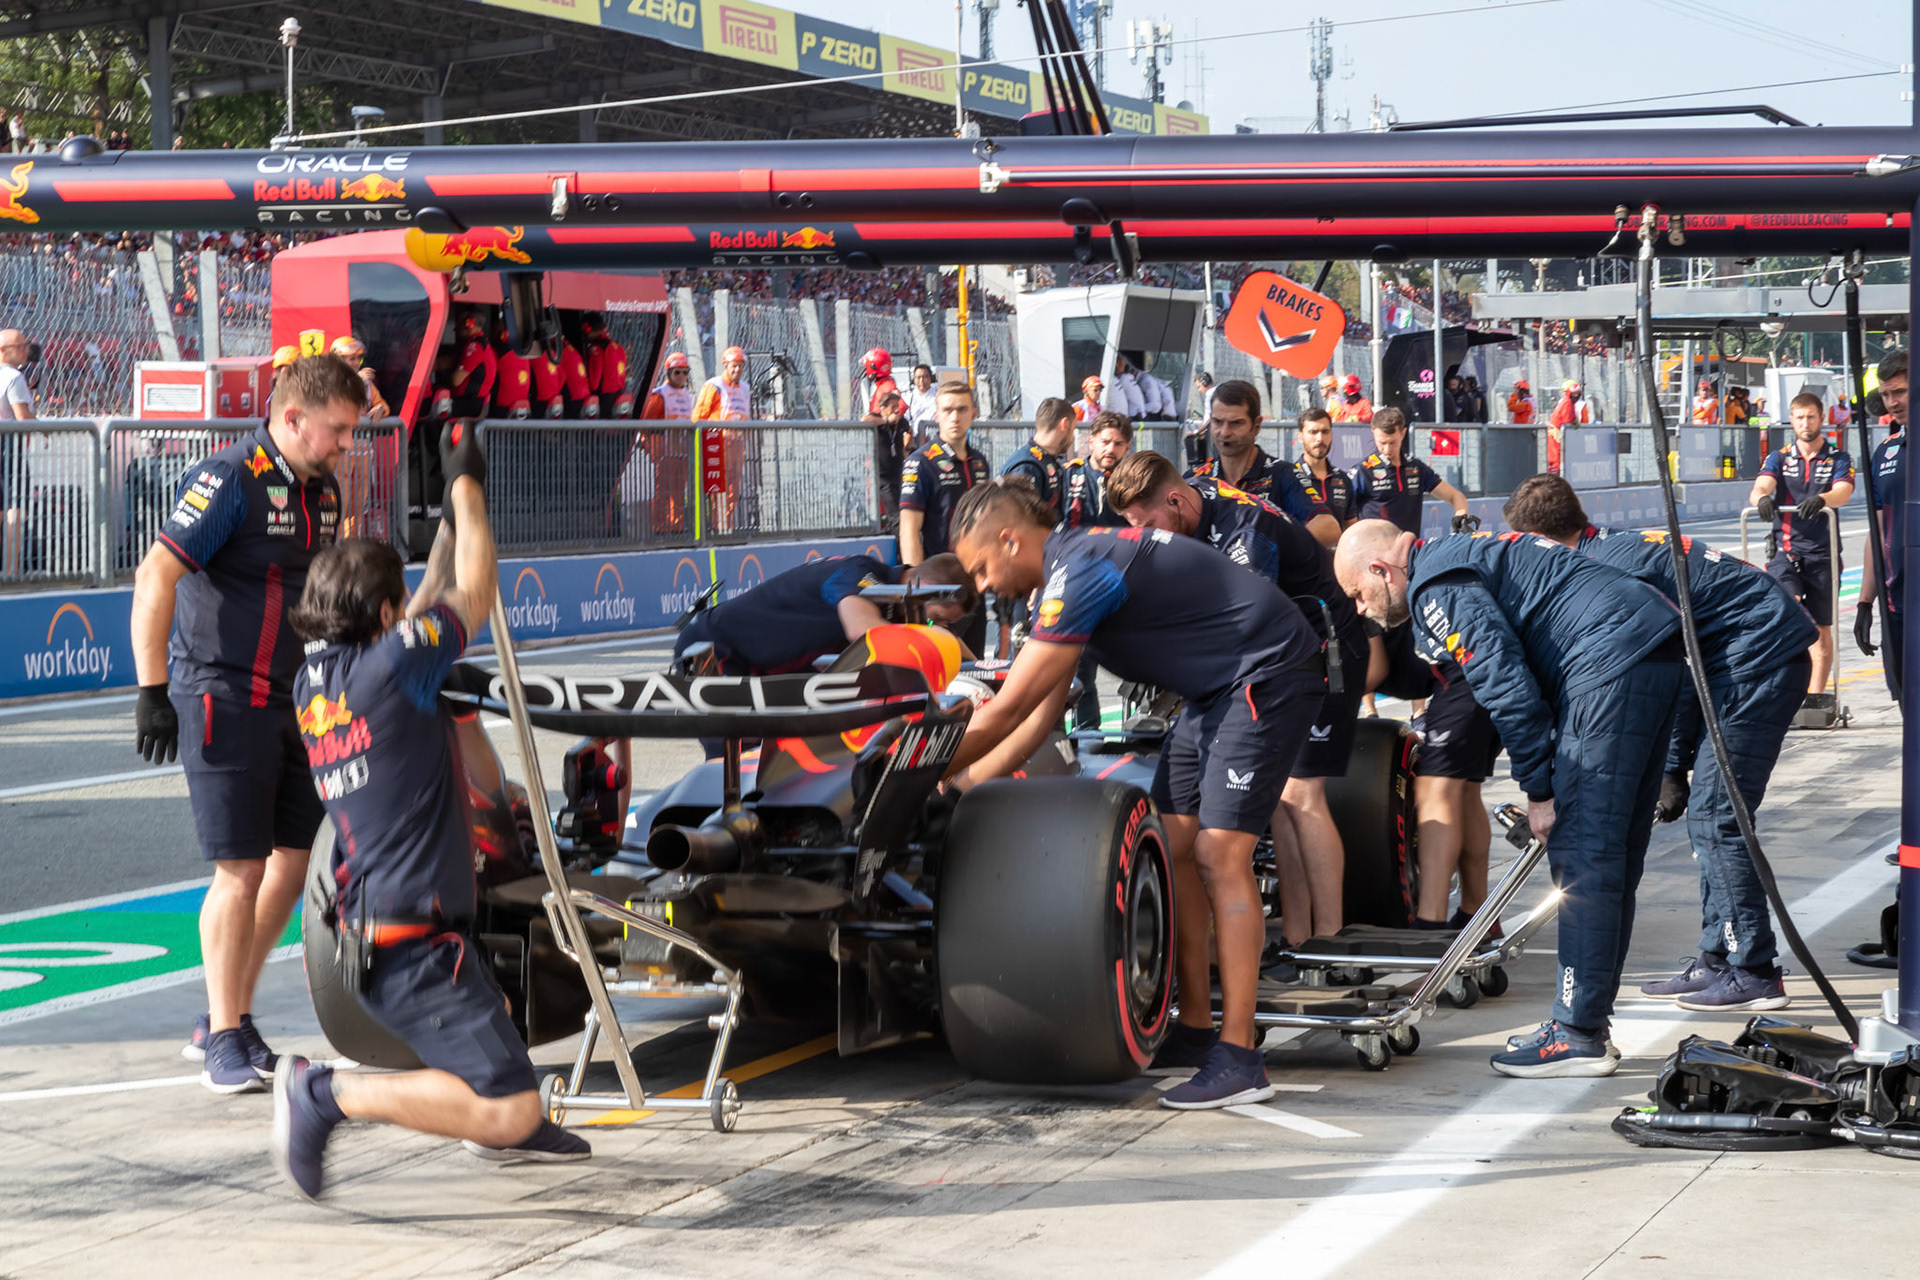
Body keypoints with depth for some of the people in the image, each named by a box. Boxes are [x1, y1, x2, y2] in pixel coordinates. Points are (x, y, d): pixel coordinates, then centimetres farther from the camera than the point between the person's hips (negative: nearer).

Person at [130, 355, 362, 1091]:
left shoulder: (323, 491, 10)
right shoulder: (230, 481, -15)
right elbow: (155, 578, -22)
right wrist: (153, 692, -27)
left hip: (287, 698, 8)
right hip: (220, 695, -8)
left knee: (298, 856, 10)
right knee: (241, 869, -6)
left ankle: (225, 1020, 22)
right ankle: (225, 1044, 5)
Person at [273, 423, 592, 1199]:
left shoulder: (314, 680, 10)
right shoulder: (385, 669, -15)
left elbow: (431, 612, 26)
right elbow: (474, 595, -3)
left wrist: (452, 520, 31)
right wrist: (465, 483, 8)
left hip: (365, 934, 10)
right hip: (414, 950, -10)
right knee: (510, 1111, -14)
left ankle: (504, 1125, 38)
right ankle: (329, 1095, -12)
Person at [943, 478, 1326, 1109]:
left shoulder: (1080, 571, -21)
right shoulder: (1071, 566, 10)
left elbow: (1006, 708, -19)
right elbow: (1043, 712, 15)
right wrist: (965, 781, 11)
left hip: (1267, 673, -10)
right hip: (1215, 686, 10)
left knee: (1219, 852, -15)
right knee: (1173, 845, 8)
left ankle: (1238, 1058, -16)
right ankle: (1195, 1030, 14)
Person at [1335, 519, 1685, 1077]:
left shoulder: (1437, 587, -6)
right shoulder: (1463, 558, 26)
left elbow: (1507, 687, -14)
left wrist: (1539, 790, -8)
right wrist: (1547, 782, 19)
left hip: (1614, 660, -10)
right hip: (1660, 653, 10)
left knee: (1583, 853, -9)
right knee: (1610, 855, 12)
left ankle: (1579, 1036, -9)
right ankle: (1587, 1022, 16)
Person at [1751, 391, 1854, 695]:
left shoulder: (1838, 459, 6)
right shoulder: (1779, 458, 11)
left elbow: (1843, 493, -14)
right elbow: (1760, 487, -8)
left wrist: (1820, 500, -38)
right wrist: (1762, 498, -34)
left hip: (1822, 554, 0)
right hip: (1786, 550, 0)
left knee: (1821, 628, 4)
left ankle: (1816, 698, 11)